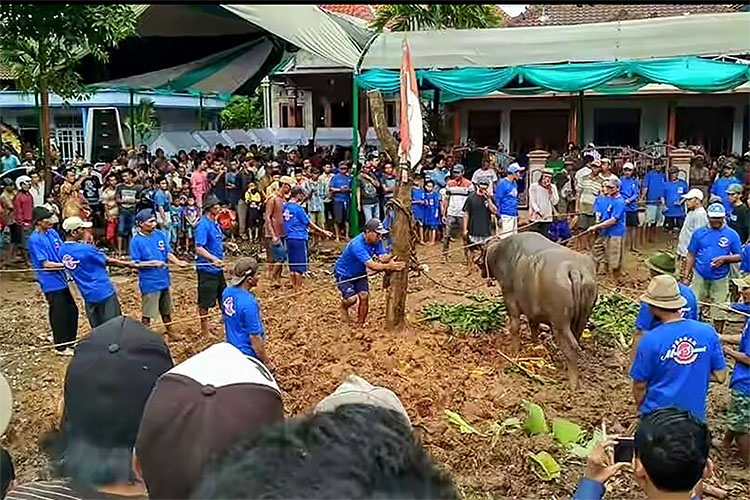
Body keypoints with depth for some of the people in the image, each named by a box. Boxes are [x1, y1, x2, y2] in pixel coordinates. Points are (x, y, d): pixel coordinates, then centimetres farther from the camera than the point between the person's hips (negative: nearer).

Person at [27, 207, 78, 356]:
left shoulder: (53, 232, 6)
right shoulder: (35, 240, -15)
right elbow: (45, 264, -17)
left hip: (61, 280, 8)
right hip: (51, 283, -8)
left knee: (72, 310, 15)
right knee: (59, 314, 2)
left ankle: (69, 342, 31)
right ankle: (61, 347, 17)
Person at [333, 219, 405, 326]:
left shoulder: (376, 241, -11)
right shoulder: (357, 244, -35)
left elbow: (382, 257, -20)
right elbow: (372, 265, -41)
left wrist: (391, 256, -42)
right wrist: (390, 266, -52)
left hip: (359, 273, 6)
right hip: (344, 273, -6)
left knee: (364, 296, -10)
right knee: (352, 299, -21)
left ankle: (360, 324, 9)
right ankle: (344, 306, 15)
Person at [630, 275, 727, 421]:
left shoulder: (650, 340, -21)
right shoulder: (708, 332, -11)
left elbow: (640, 385, -11)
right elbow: (720, 376, -2)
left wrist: (641, 409, 6)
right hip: (695, 413, 3)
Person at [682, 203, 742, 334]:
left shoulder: (731, 234, -3)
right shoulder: (699, 233, 0)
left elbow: (740, 256, 0)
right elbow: (691, 256, 2)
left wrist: (724, 259, -19)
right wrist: (685, 277, -2)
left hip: (720, 279, -1)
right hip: (700, 277, 1)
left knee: (719, 311, 8)